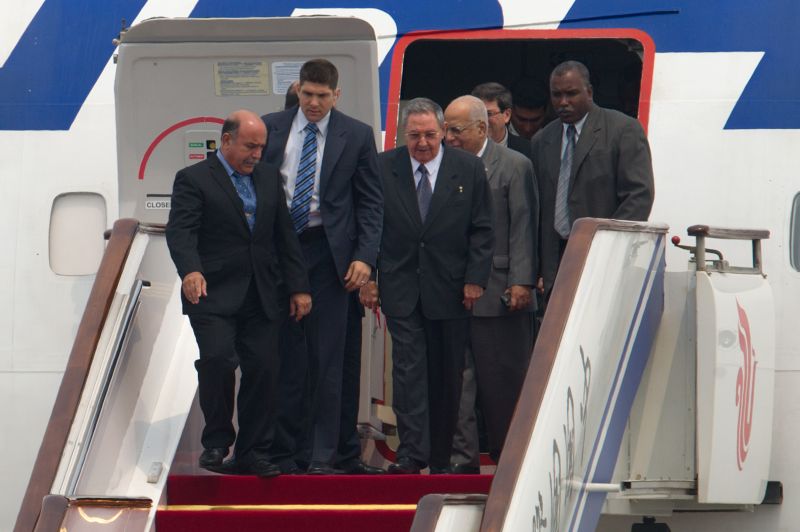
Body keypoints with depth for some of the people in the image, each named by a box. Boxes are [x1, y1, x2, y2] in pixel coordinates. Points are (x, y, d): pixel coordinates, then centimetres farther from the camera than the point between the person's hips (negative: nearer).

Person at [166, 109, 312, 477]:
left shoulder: (269, 178, 16)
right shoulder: (194, 180, -2)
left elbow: (285, 236, 18)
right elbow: (180, 231, -14)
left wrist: (298, 287, 11)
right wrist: (190, 270, -33)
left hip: (260, 297, 5)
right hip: (212, 295, -5)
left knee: (263, 368, -1)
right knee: (217, 359, -20)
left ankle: (250, 453, 10)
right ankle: (216, 442, -2)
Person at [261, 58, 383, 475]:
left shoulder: (356, 136, 3)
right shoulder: (270, 128, 6)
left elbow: (371, 202, 3)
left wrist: (364, 257, -7)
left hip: (328, 252, -1)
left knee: (326, 357, -1)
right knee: (281, 355, 4)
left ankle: (323, 455, 3)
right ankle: (281, 451, 10)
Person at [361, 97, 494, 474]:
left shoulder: (468, 169, 3)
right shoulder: (382, 168, 3)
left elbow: (482, 231, 4)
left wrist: (475, 279, -5)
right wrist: (367, 277, -1)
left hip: (450, 289, 0)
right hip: (401, 290, 0)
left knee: (446, 376, 5)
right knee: (408, 369, -10)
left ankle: (440, 460, 13)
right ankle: (411, 455, -14)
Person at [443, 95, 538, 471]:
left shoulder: (514, 166, -1)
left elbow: (523, 228, -5)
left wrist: (521, 282, -12)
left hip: (499, 291, -3)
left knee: (504, 378, 3)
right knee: (456, 374, -1)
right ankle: (461, 457, 1)